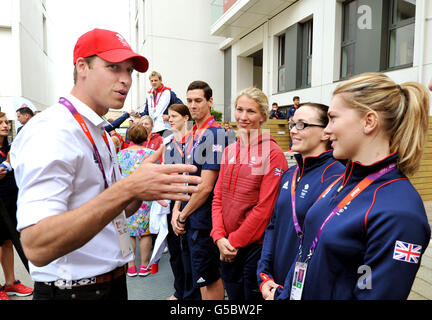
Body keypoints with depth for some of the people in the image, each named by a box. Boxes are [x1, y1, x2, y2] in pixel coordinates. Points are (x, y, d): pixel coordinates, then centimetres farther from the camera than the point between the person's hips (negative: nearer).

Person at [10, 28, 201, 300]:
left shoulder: (100, 134, 9)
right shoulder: (52, 131, -20)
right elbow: (37, 247, -30)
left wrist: (143, 187, -6)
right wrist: (128, 188, -36)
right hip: (74, 289, -8)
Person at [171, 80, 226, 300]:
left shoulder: (214, 134, -17)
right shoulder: (190, 135, 11)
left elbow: (206, 186, -20)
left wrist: (183, 216, -9)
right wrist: (177, 210, 3)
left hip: (203, 218, -9)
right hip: (188, 218, 9)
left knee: (208, 278, 5)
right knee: (198, 274, 22)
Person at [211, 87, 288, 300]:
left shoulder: (273, 154, -13)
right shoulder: (230, 151, 7)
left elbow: (265, 208, -16)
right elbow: (218, 197, 7)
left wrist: (234, 241, -11)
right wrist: (219, 236, -5)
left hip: (255, 246, -5)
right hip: (228, 249, 6)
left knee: (253, 295, 12)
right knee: (233, 295, 20)